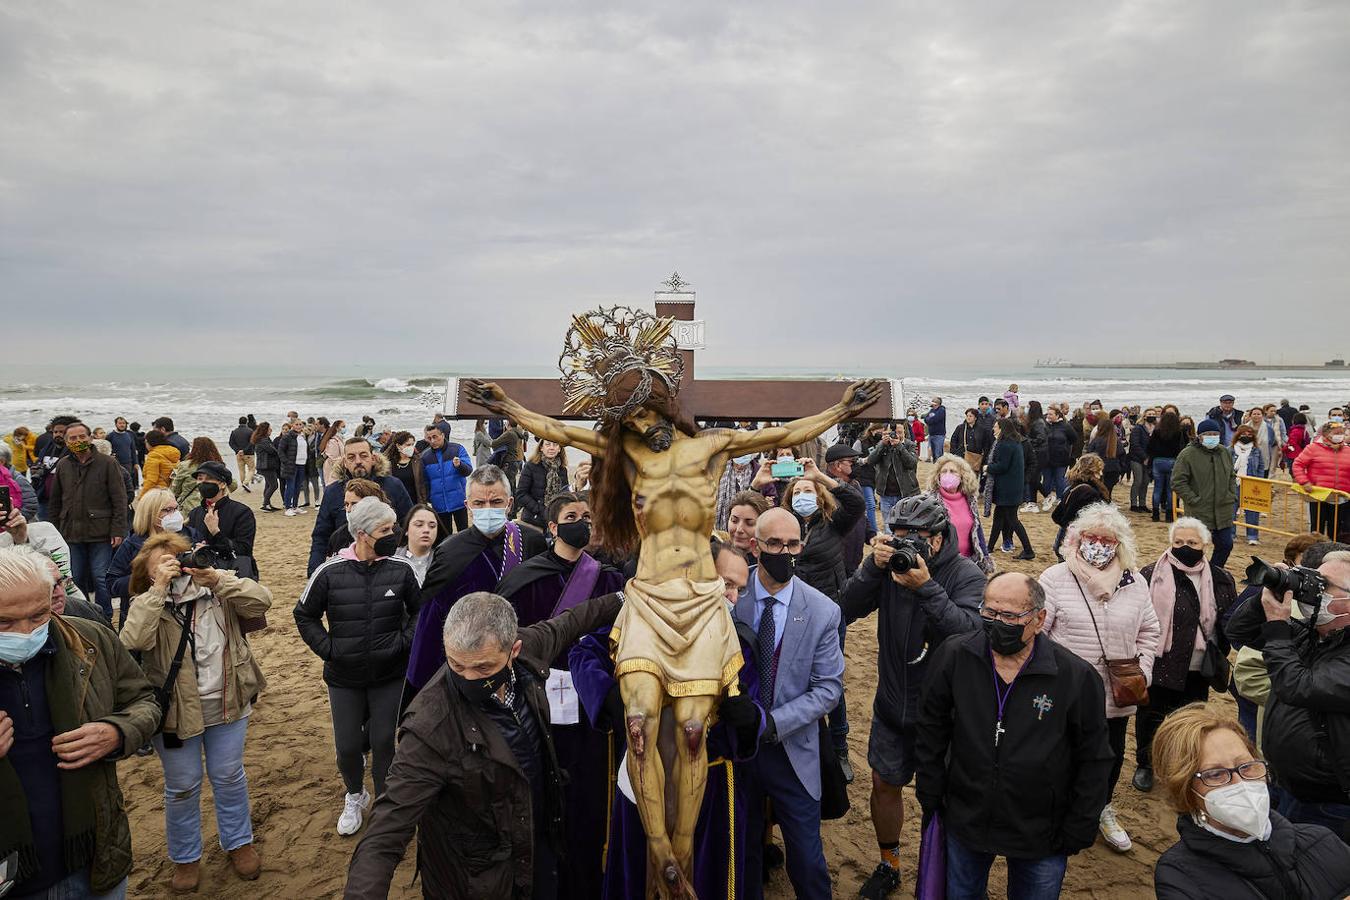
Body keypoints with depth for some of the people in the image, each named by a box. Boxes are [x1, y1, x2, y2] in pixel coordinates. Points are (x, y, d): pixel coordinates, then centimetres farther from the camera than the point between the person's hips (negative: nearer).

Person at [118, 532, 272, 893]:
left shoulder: (216, 588, -6)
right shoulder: (146, 603, -8)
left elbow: (260, 600, -20)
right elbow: (133, 641, -27)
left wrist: (216, 576, -28)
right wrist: (158, 589, -29)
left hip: (227, 704, 1)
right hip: (176, 711, -1)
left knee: (230, 777, 18)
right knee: (182, 786, 14)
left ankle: (238, 842, 39)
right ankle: (185, 857, 36)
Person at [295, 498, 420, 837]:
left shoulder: (402, 569, -9)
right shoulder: (330, 572, -11)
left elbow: (420, 611, 5)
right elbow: (305, 615, 4)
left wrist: (403, 642, -7)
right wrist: (328, 649, -5)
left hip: (389, 675, 0)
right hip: (344, 677, 0)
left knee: (383, 743, 7)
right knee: (347, 746, 10)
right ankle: (355, 796, 39)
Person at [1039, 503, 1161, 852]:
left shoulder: (1134, 583, 1)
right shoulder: (1055, 579, -11)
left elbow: (1148, 631, 12)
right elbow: (1035, 632, -9)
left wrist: (1141, 672, 2)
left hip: (1117, 696, 4)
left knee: (1112, 753, 20)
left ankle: (1103, 809, 46)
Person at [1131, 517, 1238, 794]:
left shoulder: (1220, 580, 1)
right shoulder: (1152, 575, -9)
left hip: (1198, 669, 3)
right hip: (1159, 665, -2)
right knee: (1150, 716, 11)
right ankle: (1144, 765, 31)